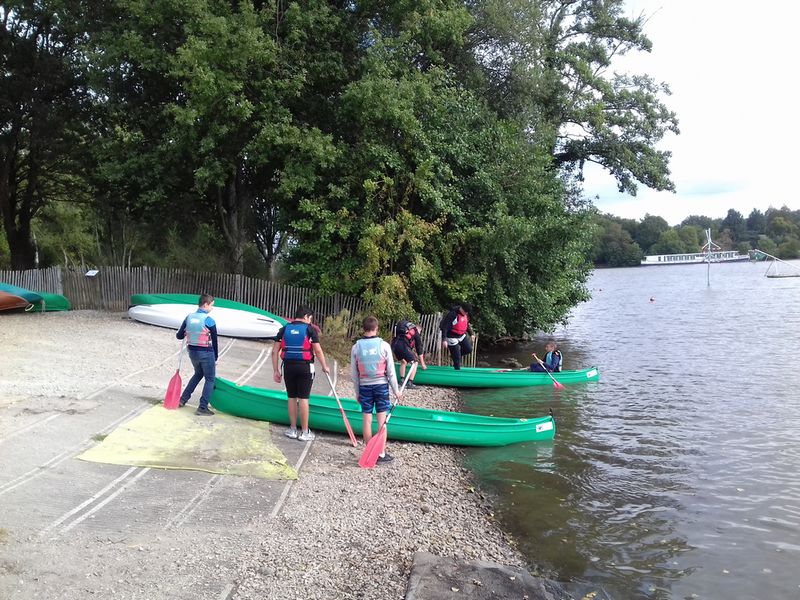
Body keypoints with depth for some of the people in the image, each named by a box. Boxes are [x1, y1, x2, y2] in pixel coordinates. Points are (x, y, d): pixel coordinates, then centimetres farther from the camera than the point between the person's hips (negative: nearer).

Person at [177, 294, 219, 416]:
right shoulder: (209, 320, -14)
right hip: (206, 353, -6)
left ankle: (183, 399, 29)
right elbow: (214, 341, -8)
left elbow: (179, 336, 7)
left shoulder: (188, 317, 1)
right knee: (210, 379, 7)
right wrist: (215, 358, 3)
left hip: (192, 352, 6)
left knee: (198, 374, 29)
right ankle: (202, 408, 2)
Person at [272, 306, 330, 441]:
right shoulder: (310, 329, -3)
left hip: (289, 367, 3)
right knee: (303, 398, 1)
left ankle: (293, 430, 20)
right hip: (305, 367, -3)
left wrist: (275, 370, 8)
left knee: (292, 397, 12)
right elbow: (318, 351, -8)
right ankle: (304, 432, 8)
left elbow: (275, 351, 4)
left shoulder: (284, 329, 7)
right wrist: (324, 367, 5)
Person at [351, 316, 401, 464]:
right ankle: (381, 454, 8)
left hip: (364, 386, 1)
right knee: (381, 420, 4)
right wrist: (396, 390, 4)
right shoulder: (384, 346, -8)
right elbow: (390, 371, -6)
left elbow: (354, 373, 3)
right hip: (381, 385, -1)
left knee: (367, 421, 6)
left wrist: (357, 392, 13)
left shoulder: (356, 347, -3)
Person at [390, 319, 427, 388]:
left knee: (403, 361, 28)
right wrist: (422, 364, 27)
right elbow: (419, 349, 21)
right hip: (402, 345, -6)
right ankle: (410, 383, 5)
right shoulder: (416, 333, 18)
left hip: (394, 344, 6)